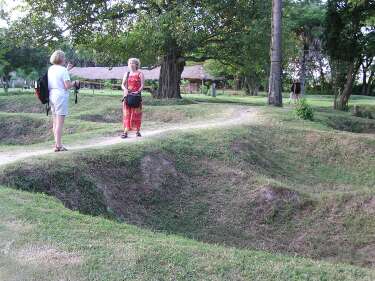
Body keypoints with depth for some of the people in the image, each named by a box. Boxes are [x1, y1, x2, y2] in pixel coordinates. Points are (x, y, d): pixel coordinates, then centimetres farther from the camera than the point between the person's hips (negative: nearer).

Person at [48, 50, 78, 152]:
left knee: (55, 122, 16)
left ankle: (56, 143, 24)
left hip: (52, 95, 8)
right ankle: (58, 145, -1)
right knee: (60, 122, -4)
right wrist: (74, 83, 1)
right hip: (61, 97, -8)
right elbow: (67, 86, -17)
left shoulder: (50, 69, 10)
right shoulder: (63, 70, -13)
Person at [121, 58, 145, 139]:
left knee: (137, 114, 2)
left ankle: (137, 131, 11)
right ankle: (125, 132, -4)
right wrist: (125, 89, -12)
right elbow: (122, 85, 9)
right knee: (127, 114, -1)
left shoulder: (140, 74, 4)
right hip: (127, 95, 3)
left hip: (136, 96, -2)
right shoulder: (126, 74, 14)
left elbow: (142, 85, -4)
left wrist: (138, 91, -20)